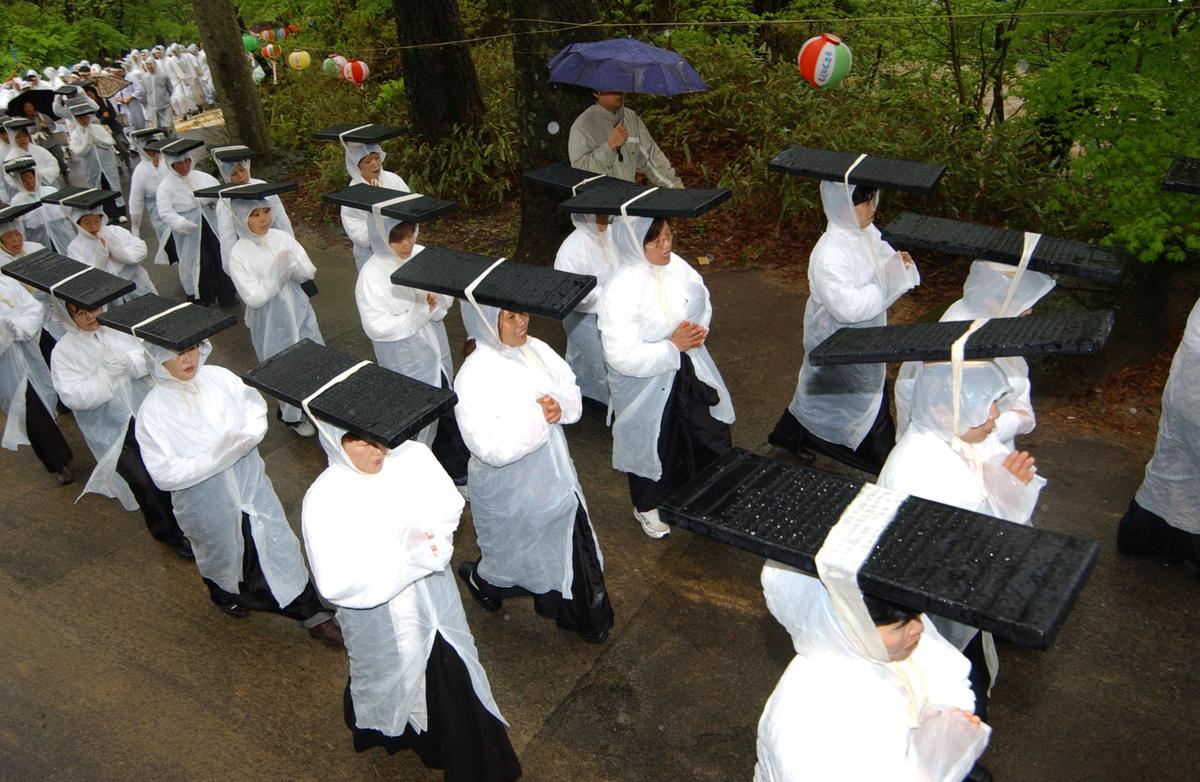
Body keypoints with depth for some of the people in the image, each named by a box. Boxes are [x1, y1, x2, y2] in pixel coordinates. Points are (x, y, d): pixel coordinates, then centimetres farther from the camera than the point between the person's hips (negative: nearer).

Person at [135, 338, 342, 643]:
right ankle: (225, 594, 60)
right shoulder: (152, 412, -20)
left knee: (279, 544, 11)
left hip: (250, 483, 2)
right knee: (222, 555, 24)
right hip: (208, 504, -2)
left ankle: (312, 613, 28)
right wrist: (215, 457, -29)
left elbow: (256, 410, 0)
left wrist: (248, 436, -21)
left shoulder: (220, 378, -12)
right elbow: (164, 475, -21)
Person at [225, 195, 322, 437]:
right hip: (271, 322, -4)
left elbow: (309, 271, -3)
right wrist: (278, 272, -23)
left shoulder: (281, 237, -4)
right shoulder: (239, 254, -15)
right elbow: (253, 298, -19)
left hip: (299, 310, 4)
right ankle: (293, 416, 34)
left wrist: (291, 266, -23)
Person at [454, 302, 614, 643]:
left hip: (554, 473, 6)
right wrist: (537, 418, -30)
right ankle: (482, 580, 54)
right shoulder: (474, 378, -27)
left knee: (568, 543, 18)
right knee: (514, 550, 20)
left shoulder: (535, 349, -7)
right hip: (510, 490, -6)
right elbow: (491, 447, -31)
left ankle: (586, 619, 40)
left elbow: (572, 393, 1)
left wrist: (559, 405, -20)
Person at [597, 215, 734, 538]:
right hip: (647, 387, -6)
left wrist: (698, 327, -10)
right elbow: (622, 357, -31)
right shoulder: (619, 292, -30)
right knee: (652, 446, 17)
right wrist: (672, 346, -28)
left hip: (689, 371, 6)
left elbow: (702, 299, 9)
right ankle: (648, 506, 46)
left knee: (711, 432, 22)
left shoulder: (676, 265, -10)